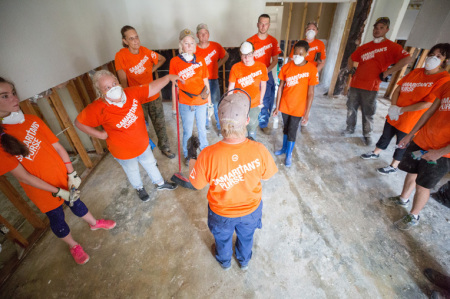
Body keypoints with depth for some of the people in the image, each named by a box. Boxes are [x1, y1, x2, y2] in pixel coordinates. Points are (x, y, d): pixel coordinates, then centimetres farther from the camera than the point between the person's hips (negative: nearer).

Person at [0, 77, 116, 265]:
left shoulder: (32, 121, -11)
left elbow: (58, 147, -5)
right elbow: (24, 177, -18)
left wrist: (71, 174, -11)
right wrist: (57, 191, -17)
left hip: (63, 177, 3)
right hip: (42, 190, -3)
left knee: (75, 202, 25)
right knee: (56, 218, 18)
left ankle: (94, 223, 51)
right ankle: (74, 246, 43)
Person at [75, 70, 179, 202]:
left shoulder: (132, 93, -17)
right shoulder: (98, 108, -26)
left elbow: (152, 87, -14)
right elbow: (79, 122, -16)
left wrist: (168, 77, -22)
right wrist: (100, 134, -17)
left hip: (143, 143, 3)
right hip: (124, 152, -3)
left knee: (150, 163, 25)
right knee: (132, 171, 24)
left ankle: (160, 183, 52)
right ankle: (139, 188, 56)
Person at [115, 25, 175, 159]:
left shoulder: (144, 51, -2)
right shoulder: (121, 55, -12)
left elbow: (162, 59, 15)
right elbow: (123, 80, -11)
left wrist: (152, 70, 5)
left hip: (153, 95, 3)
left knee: (160, 123, 11)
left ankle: (165, 148, 31)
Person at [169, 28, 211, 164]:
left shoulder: (200, 60, 1)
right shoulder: (175, 61, -5)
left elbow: (206, 82, 6)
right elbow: (174, 85, -2)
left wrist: (209, 102, 8)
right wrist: (174, 106, 0)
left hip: (201, 101, 2)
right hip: (185, 103, -2)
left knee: (202, 128, 17)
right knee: (187, 131, 9)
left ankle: (204, 147, 45)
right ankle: (187, 155, 32)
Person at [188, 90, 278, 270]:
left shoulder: (208, 156, -37)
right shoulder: (259, 150, -33)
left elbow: (197, 184, -18)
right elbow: (266, 176, -12)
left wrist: (192, 157, -1)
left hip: (221, 212, -1)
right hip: (251, 209, 2)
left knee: (222, 238, 34)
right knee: (246, 236, 35)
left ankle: (224, 261, 67)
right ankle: (244, 261, 67)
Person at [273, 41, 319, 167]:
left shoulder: (311, 69, -13)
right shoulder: (286, 67, -5)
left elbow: (310, 93, -11)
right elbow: (280, 87, -1)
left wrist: (307, 113, -11)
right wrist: (277, 106, 0)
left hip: (298, 107, -3)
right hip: (285, 105, 3)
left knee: (292, 131, 5)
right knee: (285, 128, 17)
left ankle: (289, 154, 26)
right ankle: (284, 148, 39)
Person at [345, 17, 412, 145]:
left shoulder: (391, 46, -1)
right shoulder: (365, 46, 13)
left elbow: (407, 58, -10)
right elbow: (352, 58, 25)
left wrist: (387, 72, -14)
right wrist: (350, 69, 10)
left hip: (371, 87, -4)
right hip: (355, 84, 4)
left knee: (368, 113, 3)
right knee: (351, 108, 11)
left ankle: (367, 135, 18)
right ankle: (350, 128, 29)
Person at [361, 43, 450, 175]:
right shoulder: (416, 72, 3)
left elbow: (428, 104, -20)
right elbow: (398, 89, 3)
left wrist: (400, 110, -20)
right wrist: (393, 106, -12)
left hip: (410, 120, -5)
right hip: (394, 115, 5)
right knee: (386, 136, 20)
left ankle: (393, 166, 27)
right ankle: (375, 153, 40)